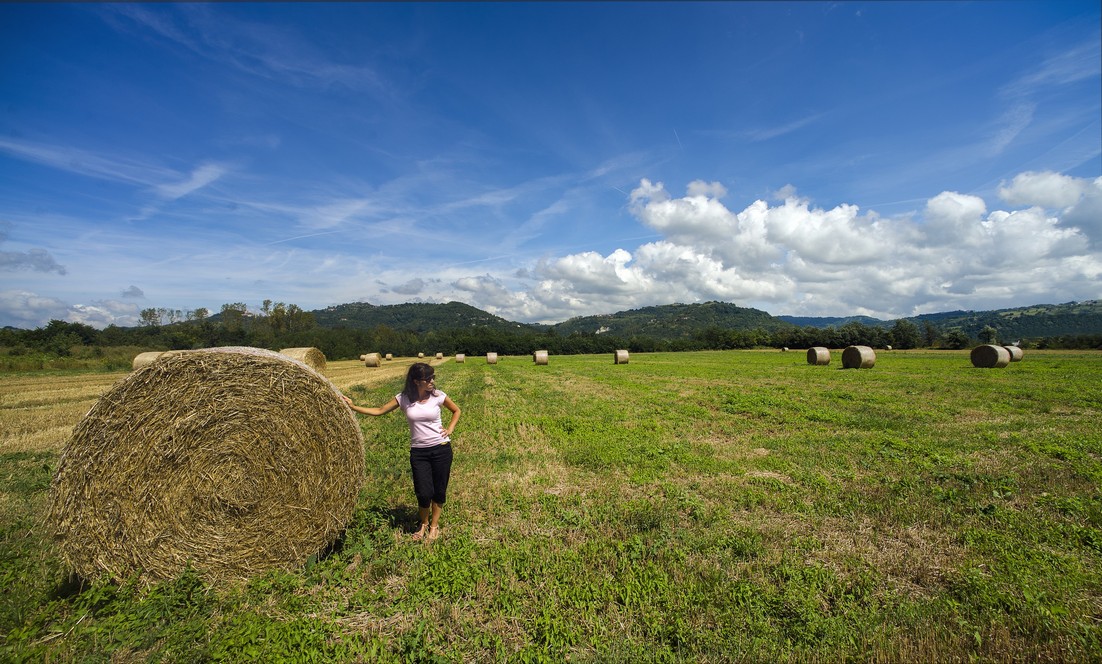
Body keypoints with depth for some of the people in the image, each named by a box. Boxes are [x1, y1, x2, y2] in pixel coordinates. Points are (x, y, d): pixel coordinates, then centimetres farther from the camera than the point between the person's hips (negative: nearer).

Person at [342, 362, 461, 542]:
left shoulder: (438, 396, -6)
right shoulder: (404, 398, -4)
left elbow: (456, 410, 10)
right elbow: (379, 411, 3)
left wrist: (450, 429, -3)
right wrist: (352, 406, -3)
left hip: (441, 448, 0)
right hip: (418, 451, 1)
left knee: (439, 489, 7)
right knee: (424, 492, -2)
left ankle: (434, 525, 29)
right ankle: (424, 524, 27)